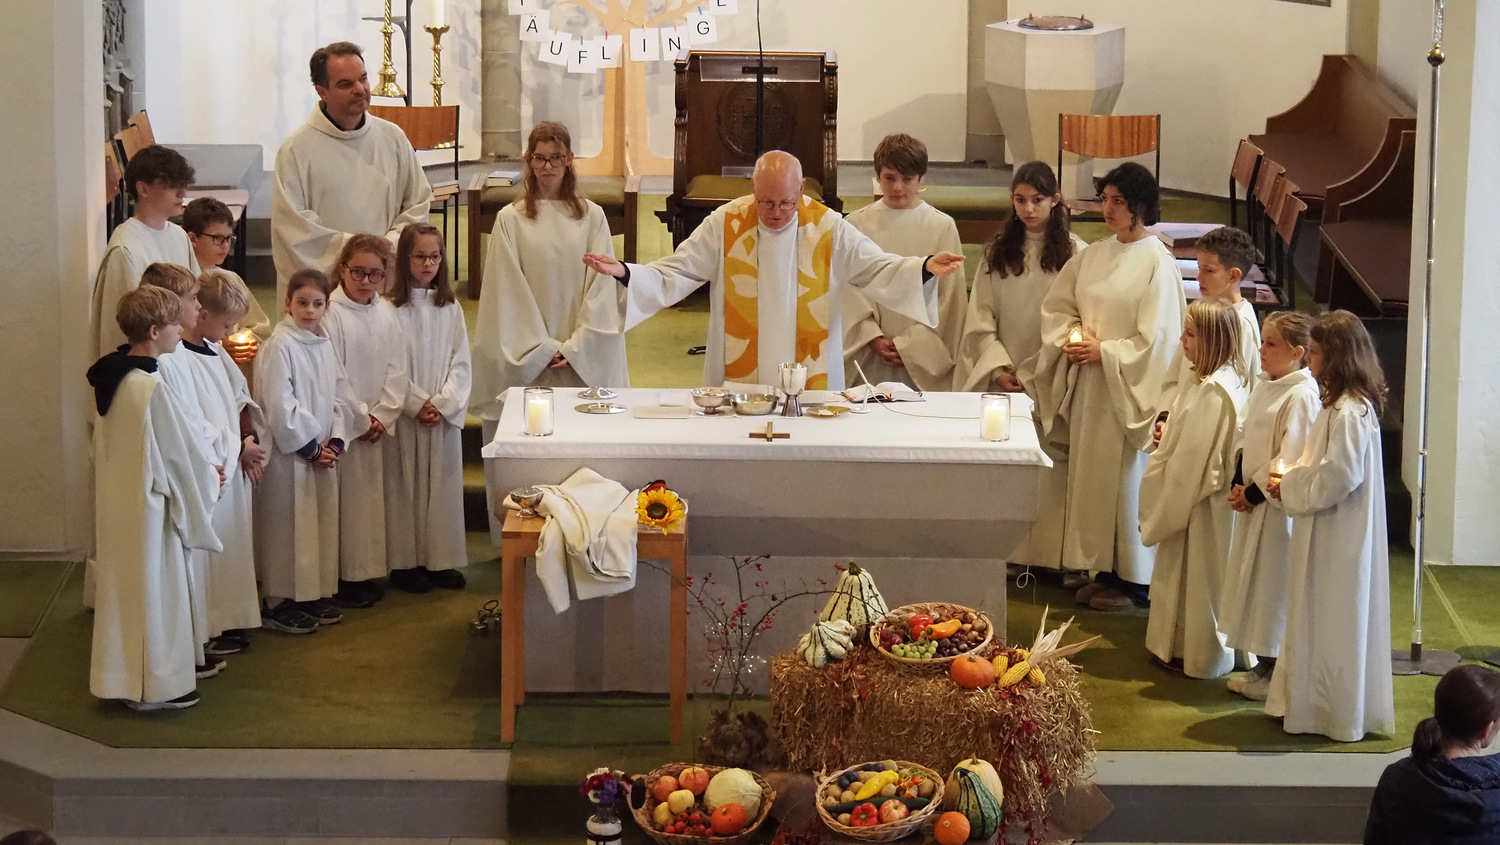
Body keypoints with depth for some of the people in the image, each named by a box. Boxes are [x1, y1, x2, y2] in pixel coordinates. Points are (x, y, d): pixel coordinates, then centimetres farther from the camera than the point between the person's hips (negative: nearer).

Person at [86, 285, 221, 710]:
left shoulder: (110, 379, 3)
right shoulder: (153, 388, -23)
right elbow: (182, 451, -15)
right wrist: (208, 479, 4)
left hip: (115, 501, 8)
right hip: (149, 505, -8)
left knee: (123, 587, 17)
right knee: (155, 591, 3)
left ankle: (119, 676, 26)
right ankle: (155, 686, 12)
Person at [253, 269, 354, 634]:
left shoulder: (323, 344, 10)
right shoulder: (279, 346, -13)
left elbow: (340, 398, 13)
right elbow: (279, 405, -18)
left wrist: (334, 441, -1)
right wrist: (309, 446, -14)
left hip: (323, 453, 8)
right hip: (289, 453, -8)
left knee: (322, 521, 12)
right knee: (287, 527, -3)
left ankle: (313, 597, 23)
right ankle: (278, 604, 6)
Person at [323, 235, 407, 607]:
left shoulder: (386, 314, 5)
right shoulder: (332, 314, -12)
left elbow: (396, 371, 6)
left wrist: (382, 416, -5)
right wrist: (362, 419, -12)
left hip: (379, 426, 6)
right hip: (343, 428, -6)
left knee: (374, 496, 11)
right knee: (346, 500, -2)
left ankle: (369, 572, 21)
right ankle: (344, 579, 5)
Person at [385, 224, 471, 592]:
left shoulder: (450, 307, 8)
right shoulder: (391, 308, -6)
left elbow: (460, 364, 5)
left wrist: (443, 403, -8)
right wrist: (417, 404, -14)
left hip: (445, 414, 4)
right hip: (405, 415, -4)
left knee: (444, 485, 6)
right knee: (406, 485, 1)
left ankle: (441, 560, 14)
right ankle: (406, 562, 7)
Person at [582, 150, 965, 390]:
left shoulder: (828, 228, -1)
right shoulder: (725, 225, -2)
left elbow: (878, 269, 1)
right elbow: (674, 275, -2)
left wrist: (925, 269, -16)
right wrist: (624, 273, -17)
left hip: (811, 382, 0)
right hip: (737, 383, 0)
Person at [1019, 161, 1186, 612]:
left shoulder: (1157, 264, -12)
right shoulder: (1093, 255, 8)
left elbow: (1156, 339, -15)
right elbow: (1057, 306, 15)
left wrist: (1104, 352, -15)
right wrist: (1070, 337, -4)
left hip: (1129, 388, -7)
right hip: (1087, 385, 7)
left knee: (1127, 481, -1)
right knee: (1091, 476, 11)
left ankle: (1135, 580, 10)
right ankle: (1105, 570, 22)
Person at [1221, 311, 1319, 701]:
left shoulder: (1302, 396, -18)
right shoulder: (1264, 388, 10)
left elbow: (1289, 459, -20)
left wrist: (1254, 492, -15)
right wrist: (1238, 485, 3)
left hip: (1279, 505, -9)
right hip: (1252, 501, 9)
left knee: (1275, 588, -1)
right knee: (1252, 582, 15)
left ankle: (1275, 673, 8)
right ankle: (1262, 667, 26)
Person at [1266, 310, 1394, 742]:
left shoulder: (1349, 413, -22)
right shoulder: (1338, 405, 11)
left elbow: (1340, 476, -26)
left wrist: (1290, 490, -14)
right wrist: (1291, 479, 4)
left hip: (1339, 535, -10)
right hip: (1327, 532, 10)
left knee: (1334, 622, 0)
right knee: (1319, 619, 16)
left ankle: (1335, 711, 10)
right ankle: (1310, 702, 24)